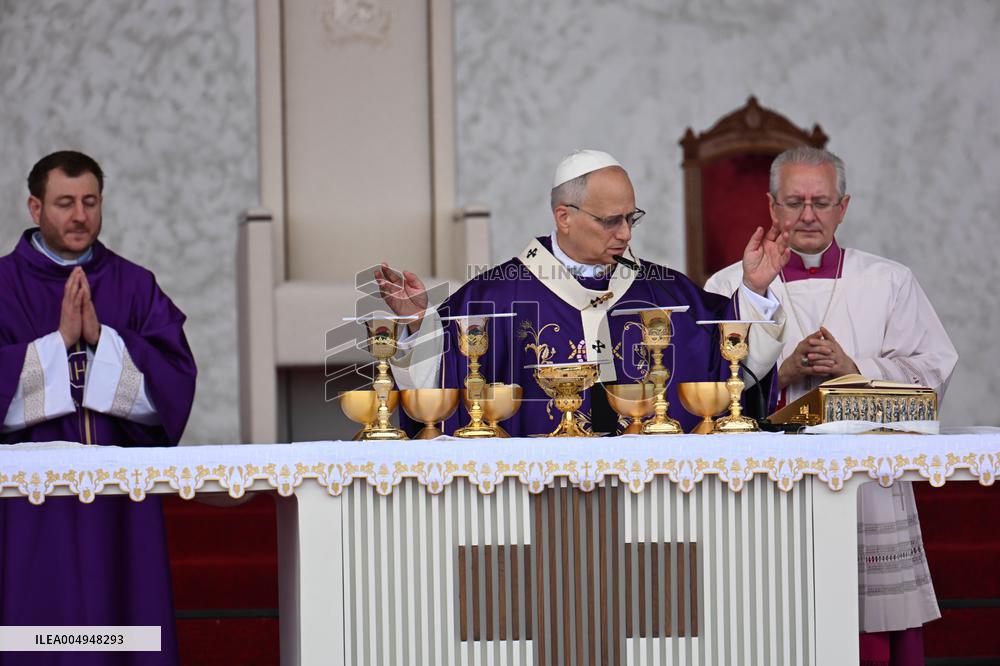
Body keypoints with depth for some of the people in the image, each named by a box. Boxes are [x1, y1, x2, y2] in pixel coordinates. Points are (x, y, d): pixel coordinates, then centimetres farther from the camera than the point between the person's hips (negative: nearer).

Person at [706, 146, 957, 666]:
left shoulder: (889, 282, 13)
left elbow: (930, 371, 4)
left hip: (868, 485, 1)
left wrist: (855, 369, -10)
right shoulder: (728, 287, 10)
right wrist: (784, 372, -12)